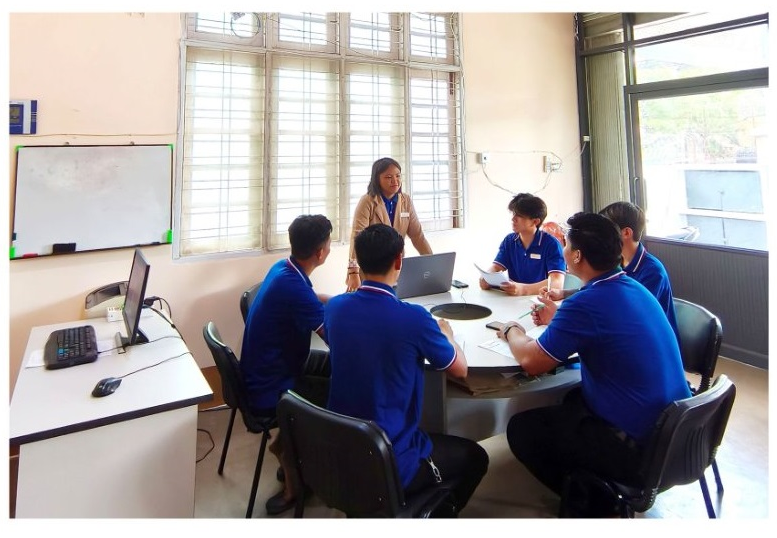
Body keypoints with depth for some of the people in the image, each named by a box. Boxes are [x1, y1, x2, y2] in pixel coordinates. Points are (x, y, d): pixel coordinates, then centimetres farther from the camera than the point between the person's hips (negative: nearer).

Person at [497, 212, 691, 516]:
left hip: (637, 449, -9)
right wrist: (559, 319, 17)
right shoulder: (635, 288, 2)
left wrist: (512, 331, 2)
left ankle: (595, 500, 14)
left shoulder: (586, 304, -25)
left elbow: (531, 362, -17)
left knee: (520, 429, 2)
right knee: (572, 399, 29)